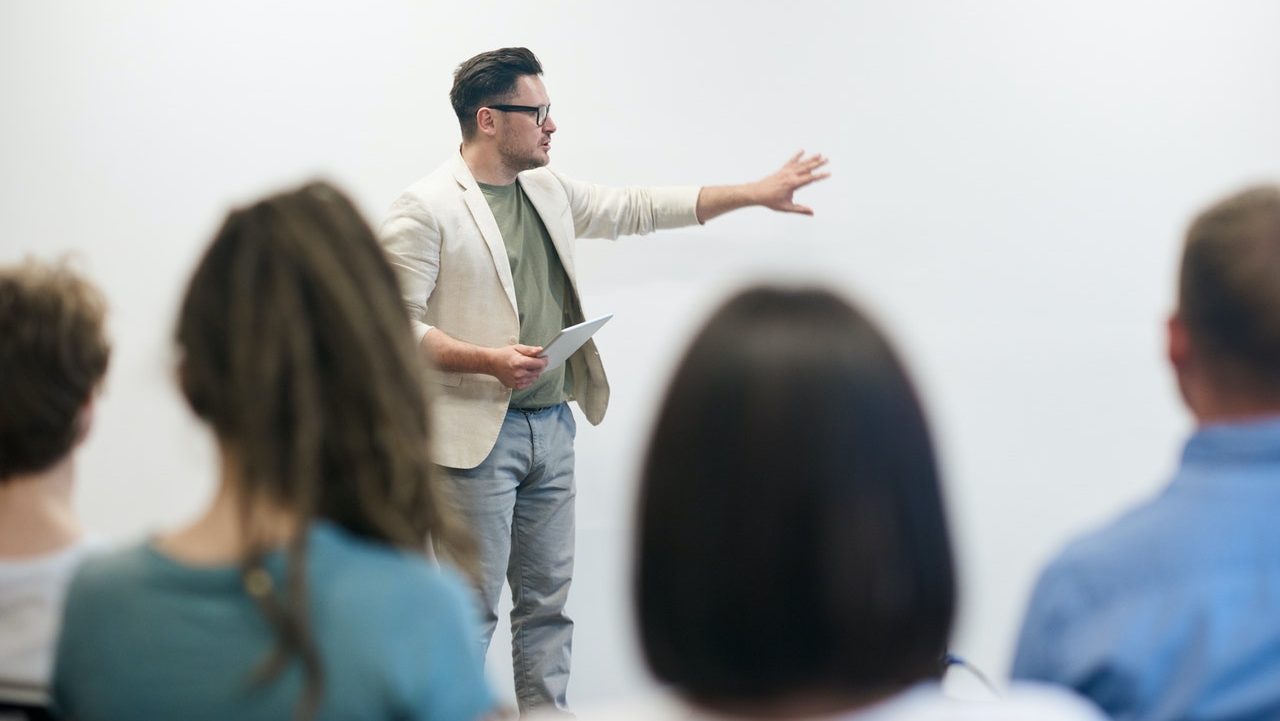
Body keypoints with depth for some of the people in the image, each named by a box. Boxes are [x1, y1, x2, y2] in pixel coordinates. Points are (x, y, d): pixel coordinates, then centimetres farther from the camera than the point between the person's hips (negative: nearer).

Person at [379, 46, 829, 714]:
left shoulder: (549, 190, 13)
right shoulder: (426, 207, -10)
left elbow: (638, 209, 19)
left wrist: (755, 193, 17)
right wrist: (489, 360, -24)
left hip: (551, 427, 8)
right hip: (478, 434, -7)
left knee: (548, 601, 12)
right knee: (471, 608, -4)